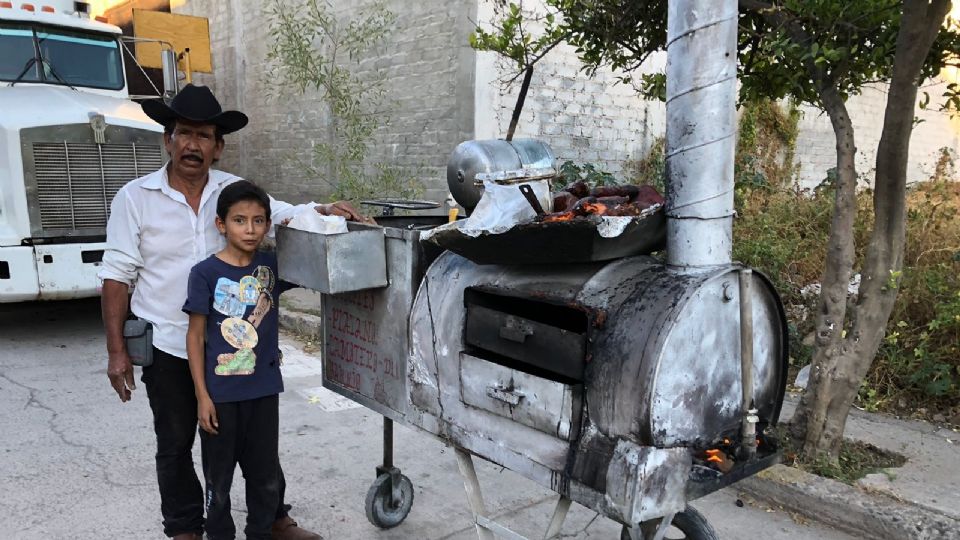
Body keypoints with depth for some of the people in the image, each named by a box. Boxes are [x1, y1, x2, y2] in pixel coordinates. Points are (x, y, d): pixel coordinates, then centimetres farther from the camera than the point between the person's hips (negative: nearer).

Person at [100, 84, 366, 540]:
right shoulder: (134, 199, -5)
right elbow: (117, 277, -5)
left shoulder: (234, 190, 1)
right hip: (168, 347, -2)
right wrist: (116, 351, -7)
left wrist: (323, 209, -16)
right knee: (175, 446, 14)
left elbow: (284, 213, 7)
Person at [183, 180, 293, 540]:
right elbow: (196, 336, -7)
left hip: (264, 391, 3)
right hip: (220, 394, -3)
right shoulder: (206, 273, -11)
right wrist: (202, 395, -10)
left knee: (265, 476, 16)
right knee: (219, 479, 14)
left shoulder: (272, 266, -1)